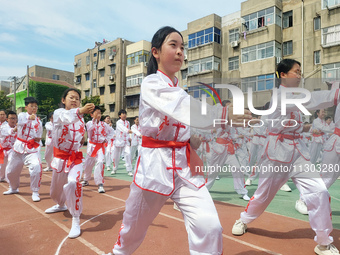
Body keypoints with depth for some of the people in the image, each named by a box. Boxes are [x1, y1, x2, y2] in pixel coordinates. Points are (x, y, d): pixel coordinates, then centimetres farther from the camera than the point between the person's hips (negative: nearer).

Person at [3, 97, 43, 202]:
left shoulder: (38, 122, 6)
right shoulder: (22, 115, -1)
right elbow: (20, 122, -26)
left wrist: (38, 139, -3)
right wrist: (29, 118, -41)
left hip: (32, 148, -1)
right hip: (19, 146, 1)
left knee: (36, 167, -25)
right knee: (11, 170, 13)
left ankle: (35, 192, -9)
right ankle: (13, 188, 44)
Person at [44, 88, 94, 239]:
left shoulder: (80, 118, 2)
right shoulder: (58, 113, -10)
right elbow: (66, 117, -37)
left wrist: (82, 140, -6)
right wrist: (80, 111, -55)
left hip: (75, 157, 0)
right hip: (60, 157, 0)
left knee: (73, 183, -25)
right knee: (57, 186, 17)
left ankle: (76, 221, -14)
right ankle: (61, 205, 52)